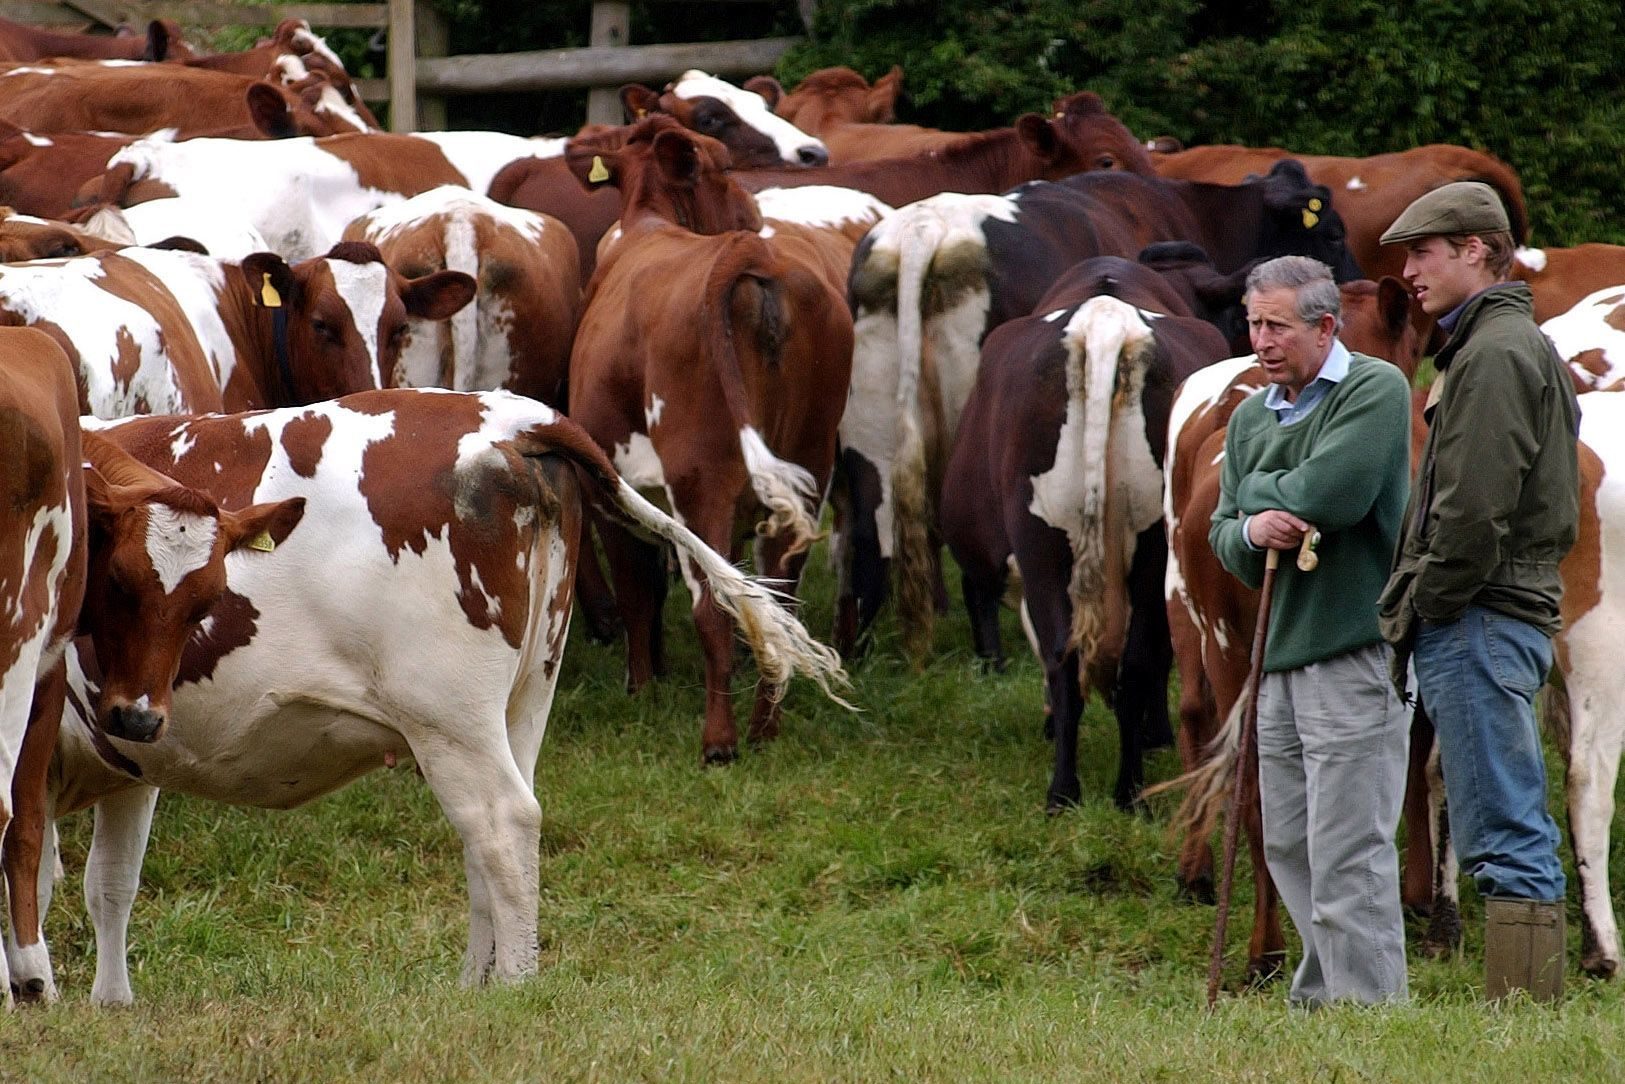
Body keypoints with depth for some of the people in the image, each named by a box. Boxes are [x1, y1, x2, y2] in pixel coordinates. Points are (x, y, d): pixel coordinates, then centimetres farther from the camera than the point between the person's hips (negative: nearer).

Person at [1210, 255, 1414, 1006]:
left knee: (1347, 848, -10)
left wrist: (1260, 490, -1)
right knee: (1288, 846, 11)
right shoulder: (1250, 418, 17)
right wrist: (1251, 529, -9)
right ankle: (1322, 995, 20)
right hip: (1281, 655, 8)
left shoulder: (1375, 390, -6)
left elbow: (1335, 492, -19)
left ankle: (1368, 1003, -8)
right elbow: (1222, 534, 14)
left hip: (1354, 647, -8)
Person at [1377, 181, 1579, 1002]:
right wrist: (1422, 613, 16)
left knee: (1505, 842, -11)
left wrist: (1426, 605, -11)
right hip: (1514, 615, 11)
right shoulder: (1523, 345, 21)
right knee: (1516, 841, 10)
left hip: (1477, 623, -11)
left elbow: (1474, 510, -20)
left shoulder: (1495, 354, -11)